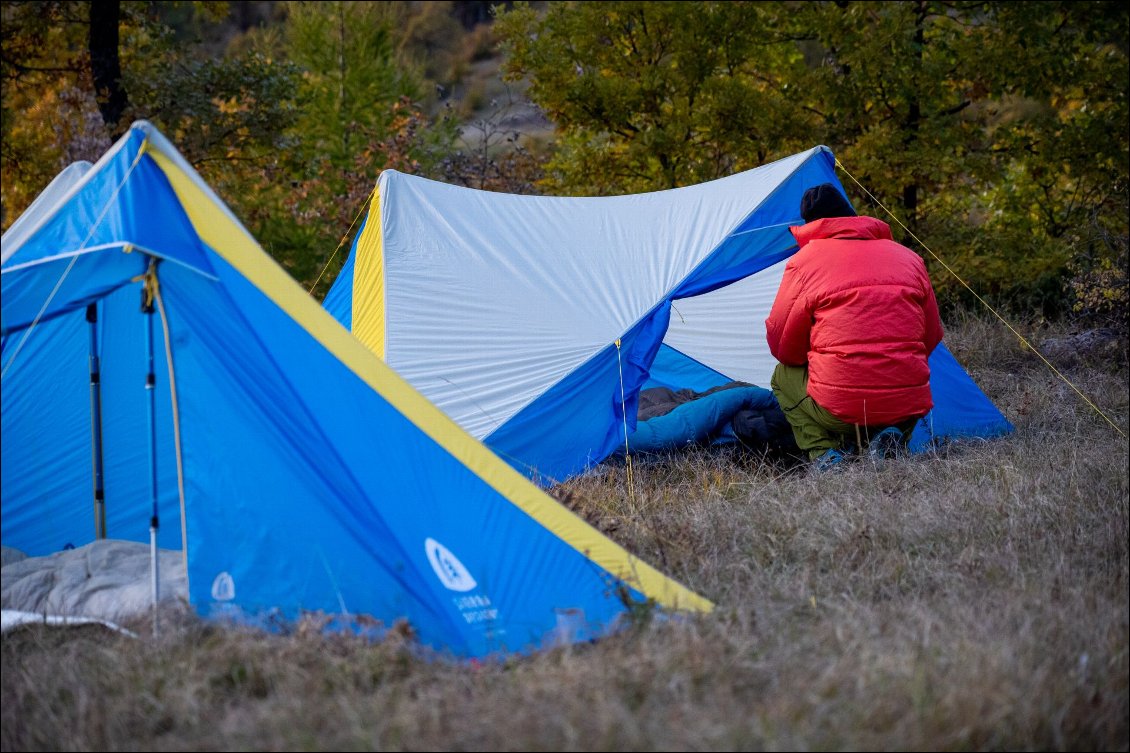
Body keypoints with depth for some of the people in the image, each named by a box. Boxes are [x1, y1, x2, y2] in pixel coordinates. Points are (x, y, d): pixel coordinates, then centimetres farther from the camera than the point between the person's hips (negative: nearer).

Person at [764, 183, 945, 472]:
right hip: (909, 408, 3)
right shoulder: (908, 257, 13)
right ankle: (892, 438, 5)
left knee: (784, 375, 27)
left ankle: (825, 455, 1)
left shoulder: (804, 261, 2)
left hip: (838, 410, -3)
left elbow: (781, 344, 5)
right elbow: (932, 337, 18)